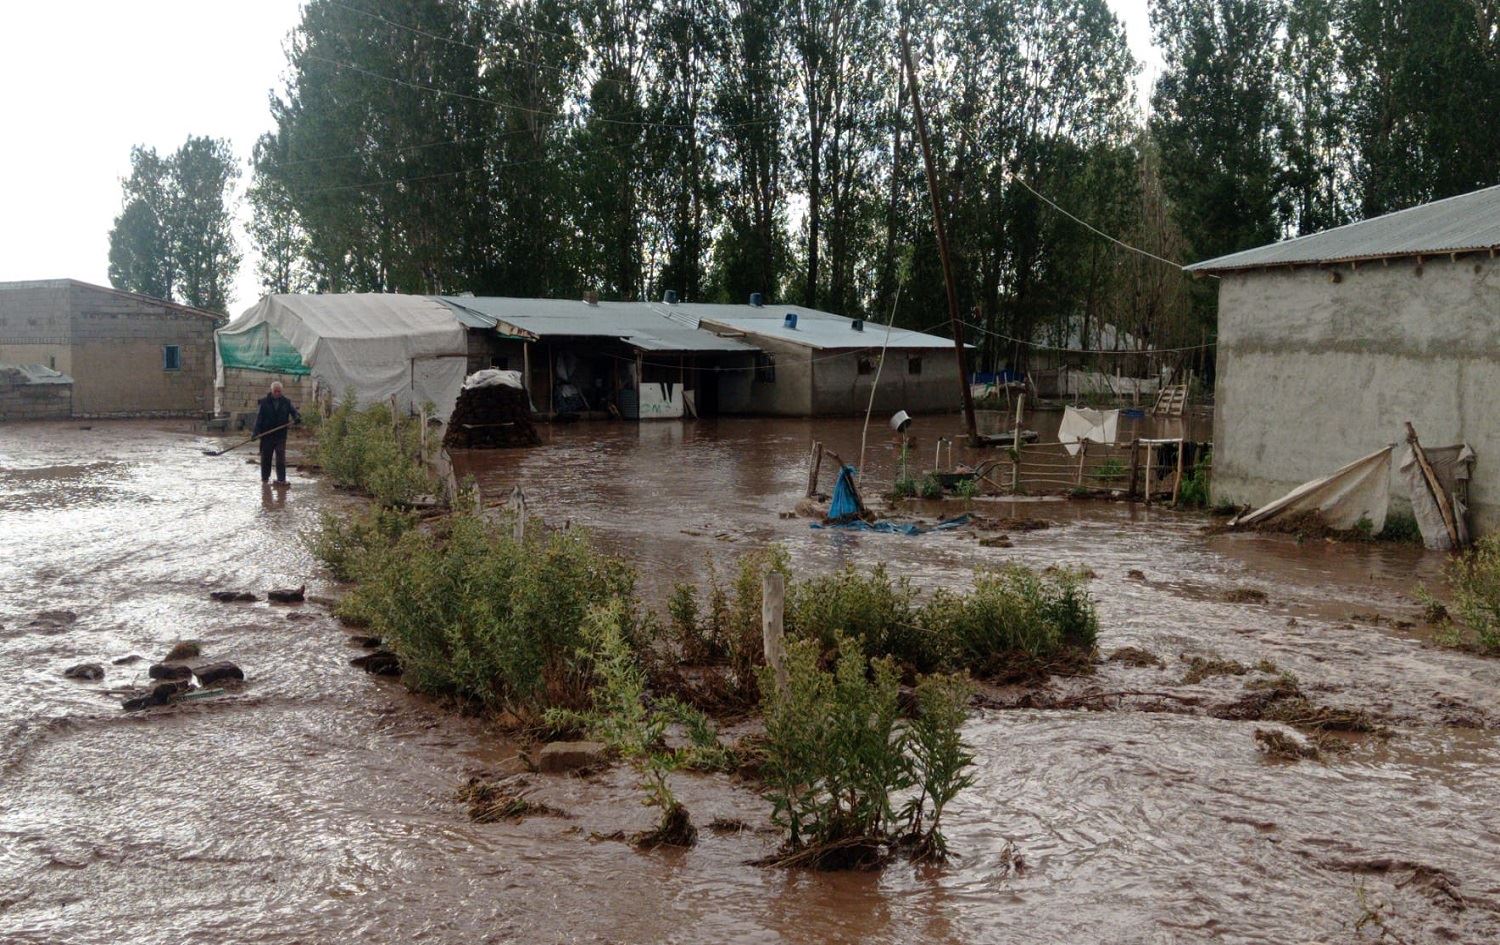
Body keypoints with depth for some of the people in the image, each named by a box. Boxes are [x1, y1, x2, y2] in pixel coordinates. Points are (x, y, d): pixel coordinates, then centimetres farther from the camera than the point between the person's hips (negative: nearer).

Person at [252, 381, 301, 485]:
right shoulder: (264, 402, 0)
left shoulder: (286, 402, 6)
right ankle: (265, 477, 23)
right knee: (266, 457, 9)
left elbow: (294, 411, 4)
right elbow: (259, 417, -4)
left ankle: (281, 479, -8)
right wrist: (255, 431, -14)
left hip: (281, 435, 0)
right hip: (266, 434, 0)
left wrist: (297, 417, -21)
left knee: (281, 457, -8)